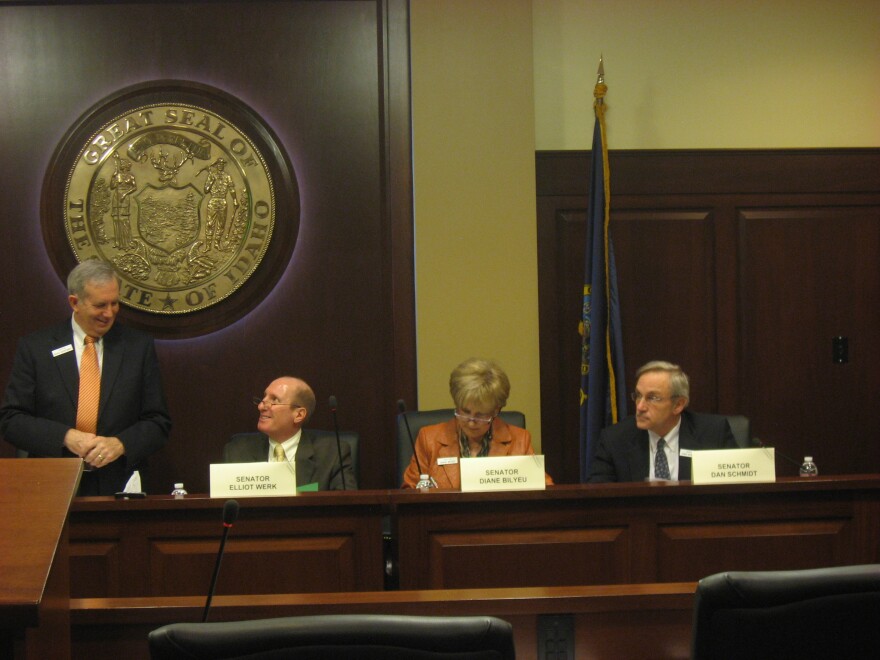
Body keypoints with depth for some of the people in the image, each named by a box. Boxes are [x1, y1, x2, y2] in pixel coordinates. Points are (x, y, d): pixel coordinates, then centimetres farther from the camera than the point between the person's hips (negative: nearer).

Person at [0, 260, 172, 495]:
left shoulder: (139, 346, 9)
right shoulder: (34, 348, 6)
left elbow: (158, 423, 9)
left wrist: (120, 443, -10)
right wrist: (65, 436, -11)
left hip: (119, 489, 0)